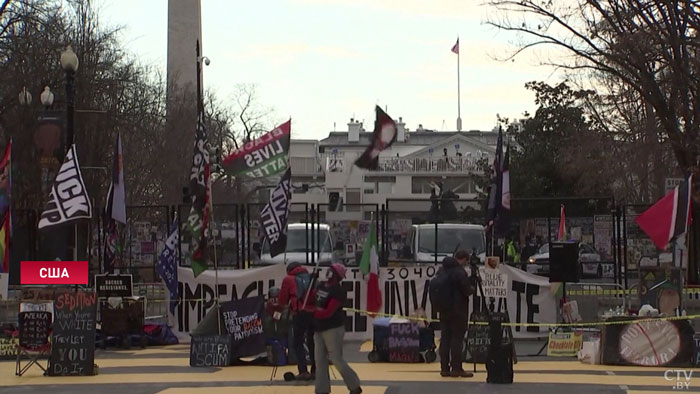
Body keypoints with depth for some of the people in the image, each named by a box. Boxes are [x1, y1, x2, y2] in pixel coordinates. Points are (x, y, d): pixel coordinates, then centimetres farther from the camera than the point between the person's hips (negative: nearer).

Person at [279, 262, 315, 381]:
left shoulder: (288, 280, 6)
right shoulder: (311, 278, 16)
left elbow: (282, 300, 7)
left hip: (299, 313, -4)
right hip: (313, 313, 4)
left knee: (298, 343, 4)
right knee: (312, 342, 15)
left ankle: (303, 371, -7)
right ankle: (315, 371, 14)